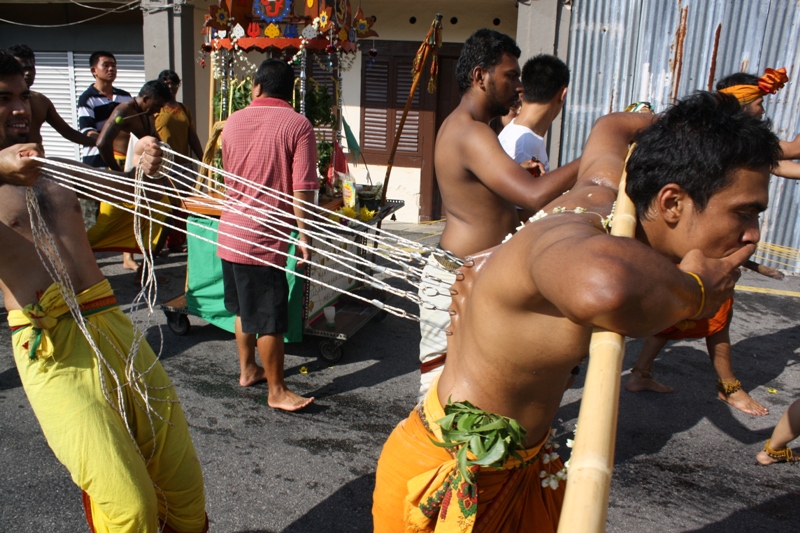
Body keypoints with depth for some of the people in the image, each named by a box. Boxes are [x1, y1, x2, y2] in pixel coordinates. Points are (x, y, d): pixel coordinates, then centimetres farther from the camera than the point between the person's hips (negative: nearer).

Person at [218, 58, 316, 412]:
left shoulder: (233, 122, 9)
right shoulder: (298, 125, -8)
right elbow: (303, 189, -16)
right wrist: (304, 235, -9)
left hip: (230, 232, 7)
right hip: (265, 237, -6)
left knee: (245, 309, 21)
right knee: (270, 318, 2)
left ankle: (247, 370, 35)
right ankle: (277, 391, 13)